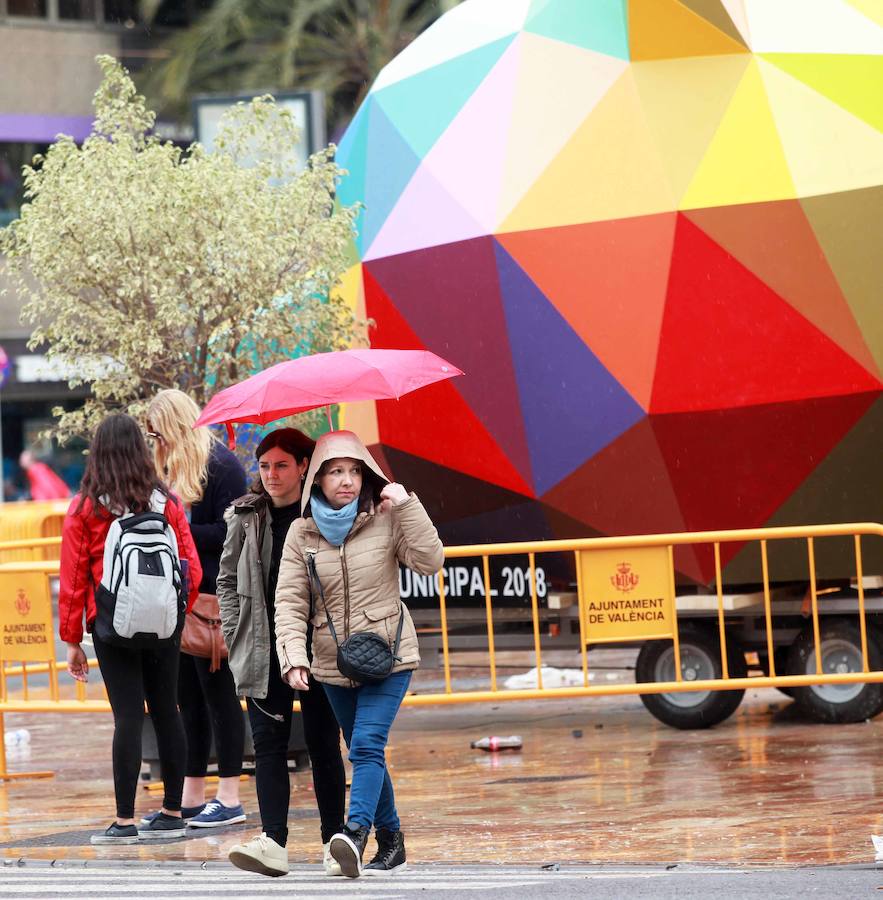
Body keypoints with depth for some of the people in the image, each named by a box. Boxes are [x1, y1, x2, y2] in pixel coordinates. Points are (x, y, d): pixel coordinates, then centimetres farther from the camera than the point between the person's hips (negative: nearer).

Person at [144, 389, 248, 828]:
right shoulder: (173, 466, 16)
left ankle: (230, 800, 0)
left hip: (215, 598, -8)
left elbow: (229, 532, -16)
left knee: (218, 691, -4)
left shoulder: (221, 465, -10)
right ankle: (192, 797, 15)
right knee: (188, 697, 10)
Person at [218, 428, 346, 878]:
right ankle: (272, 842, -13)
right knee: (268, 744, -6)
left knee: (323, 746, 4)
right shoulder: (247, 517, 6)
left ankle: (334, 841, 11)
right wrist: (235, 633, 2)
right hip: (264, 652, 2)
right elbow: (227, 579, 13)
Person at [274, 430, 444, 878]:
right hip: (333, 664, 4)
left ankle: (357, 832, -33)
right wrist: (294, 656, -17)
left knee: (368, 744, -20)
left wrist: (406, 505, -19)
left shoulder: (386, 520, -3)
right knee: (364, 752, 11)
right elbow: (290, 601, -3)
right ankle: (391, 842, 21)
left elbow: (430, 560, -15)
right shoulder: (302, 533, 2)